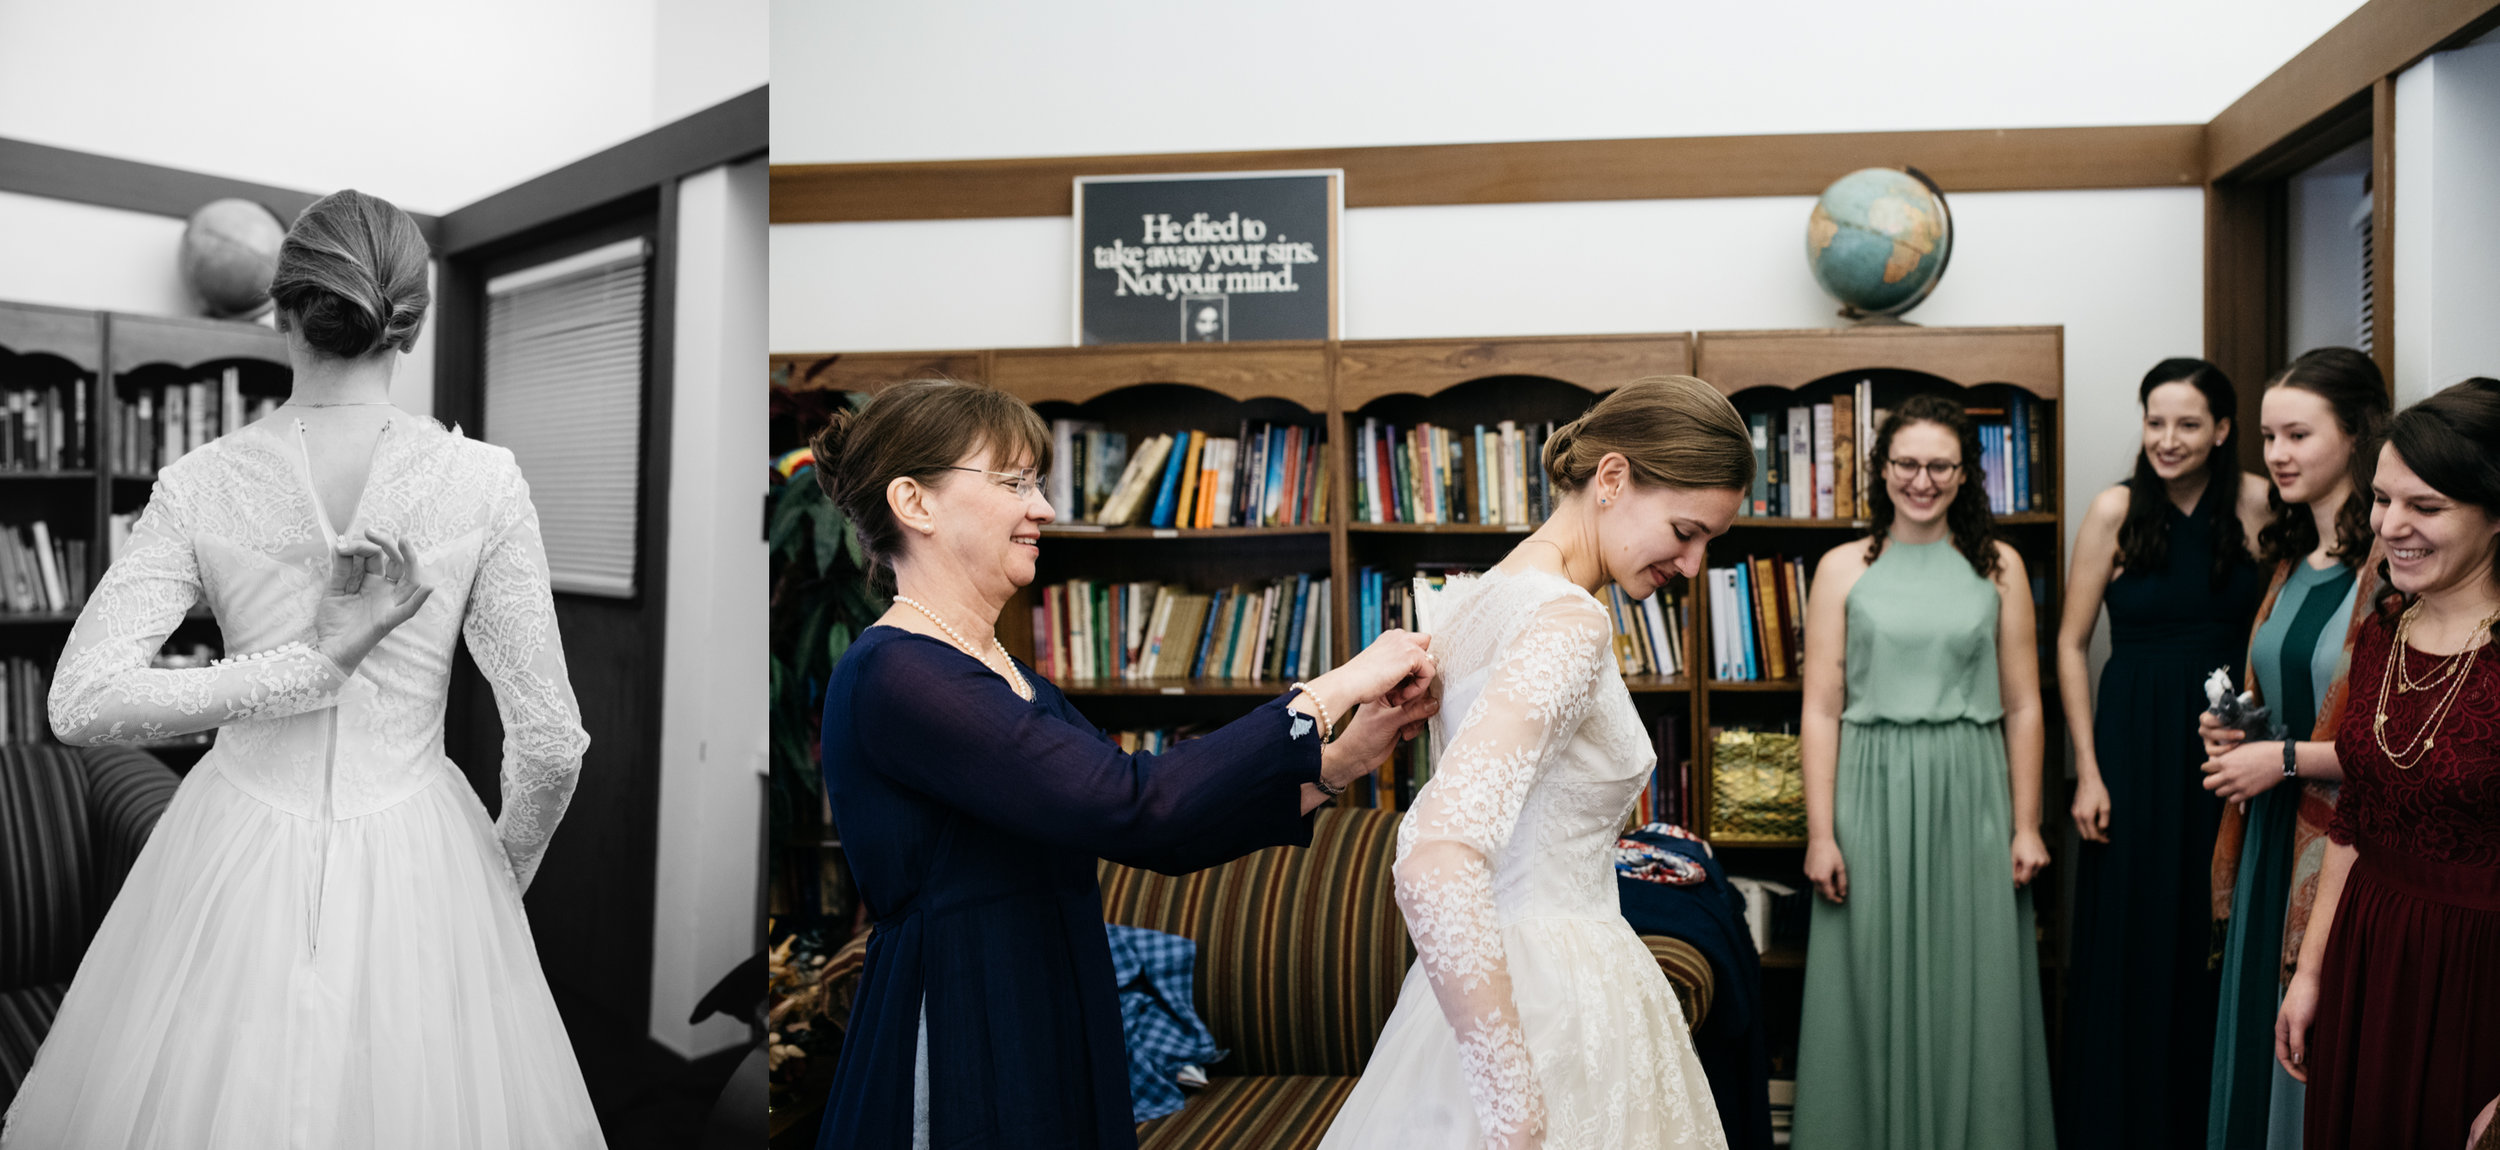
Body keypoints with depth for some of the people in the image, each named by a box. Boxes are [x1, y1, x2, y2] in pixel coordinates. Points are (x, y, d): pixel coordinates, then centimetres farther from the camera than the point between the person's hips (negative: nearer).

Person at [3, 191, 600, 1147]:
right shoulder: (483, 481, -13)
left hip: (241, 857, 2)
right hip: (418, 868, -1)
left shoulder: (199, 485, -8)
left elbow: (80, 702, -16)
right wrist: (506, 872, 6)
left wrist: (307, 664, -14)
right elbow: (549, 743, -12)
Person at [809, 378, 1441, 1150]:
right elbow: (1128, 805, -26)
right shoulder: (893, 674, -17)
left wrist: (1346, 759, -3)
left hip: (1058, 1053, 9)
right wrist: (1332, 690, -19)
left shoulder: (1002, 674, 13)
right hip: (958, 1081, -9)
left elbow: (1166, 838, 8)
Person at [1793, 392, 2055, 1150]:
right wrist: (1820, 833, -5)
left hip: (1970, 799, 1)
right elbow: (1820, 710, 0)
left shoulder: (1998, 567, 6)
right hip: (1873, 796, -1)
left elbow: (2022, 706, 6)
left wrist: (2026, 825, 1)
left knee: (1973, 990, 6)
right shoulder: (1843, 569, 3)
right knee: (1876, 989, 5)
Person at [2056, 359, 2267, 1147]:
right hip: (2135, 735, -2)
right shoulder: (2116, 510, -5)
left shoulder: (2256, 504, 0)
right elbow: (2071, 645, -3)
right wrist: (2087, 770, -6)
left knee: (2216, 934, 9)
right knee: (2129, 935, 4)